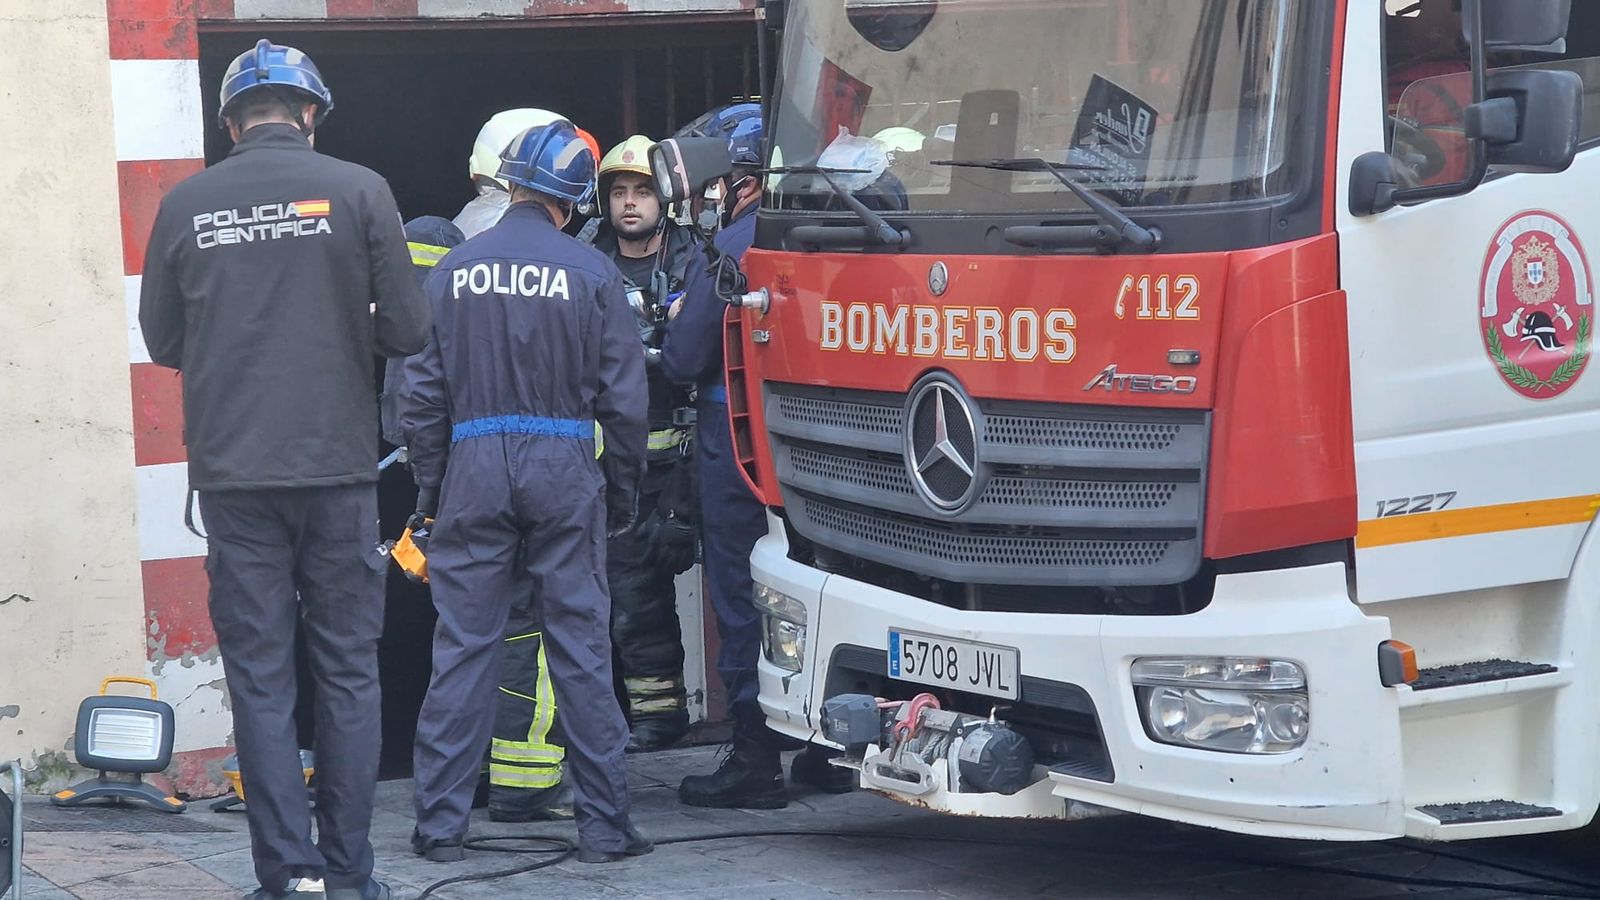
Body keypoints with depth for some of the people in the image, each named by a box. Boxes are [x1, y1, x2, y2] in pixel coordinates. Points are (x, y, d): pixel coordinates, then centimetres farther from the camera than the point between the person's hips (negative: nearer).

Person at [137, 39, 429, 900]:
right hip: (337, 470, -1)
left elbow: (162, 340, 8)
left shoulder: (185, 205, 1)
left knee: (259, 676, 6)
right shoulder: (358, 191, -4)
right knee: (347, 673, 8)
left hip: (232, 474, 1)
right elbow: (407, 330, -4)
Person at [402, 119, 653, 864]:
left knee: (461, 650, 5)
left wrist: (428, 488, 12)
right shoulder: (591, 273, -2)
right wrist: (623, 495, 10)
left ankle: (440, 822, 7)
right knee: (581, 649, 3)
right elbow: (623, 398, -1)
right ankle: (603, 824, 6)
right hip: (564, 469, -1)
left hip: (475, 468, 1)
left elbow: (422, 391, 3)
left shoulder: (454, 270, 2)